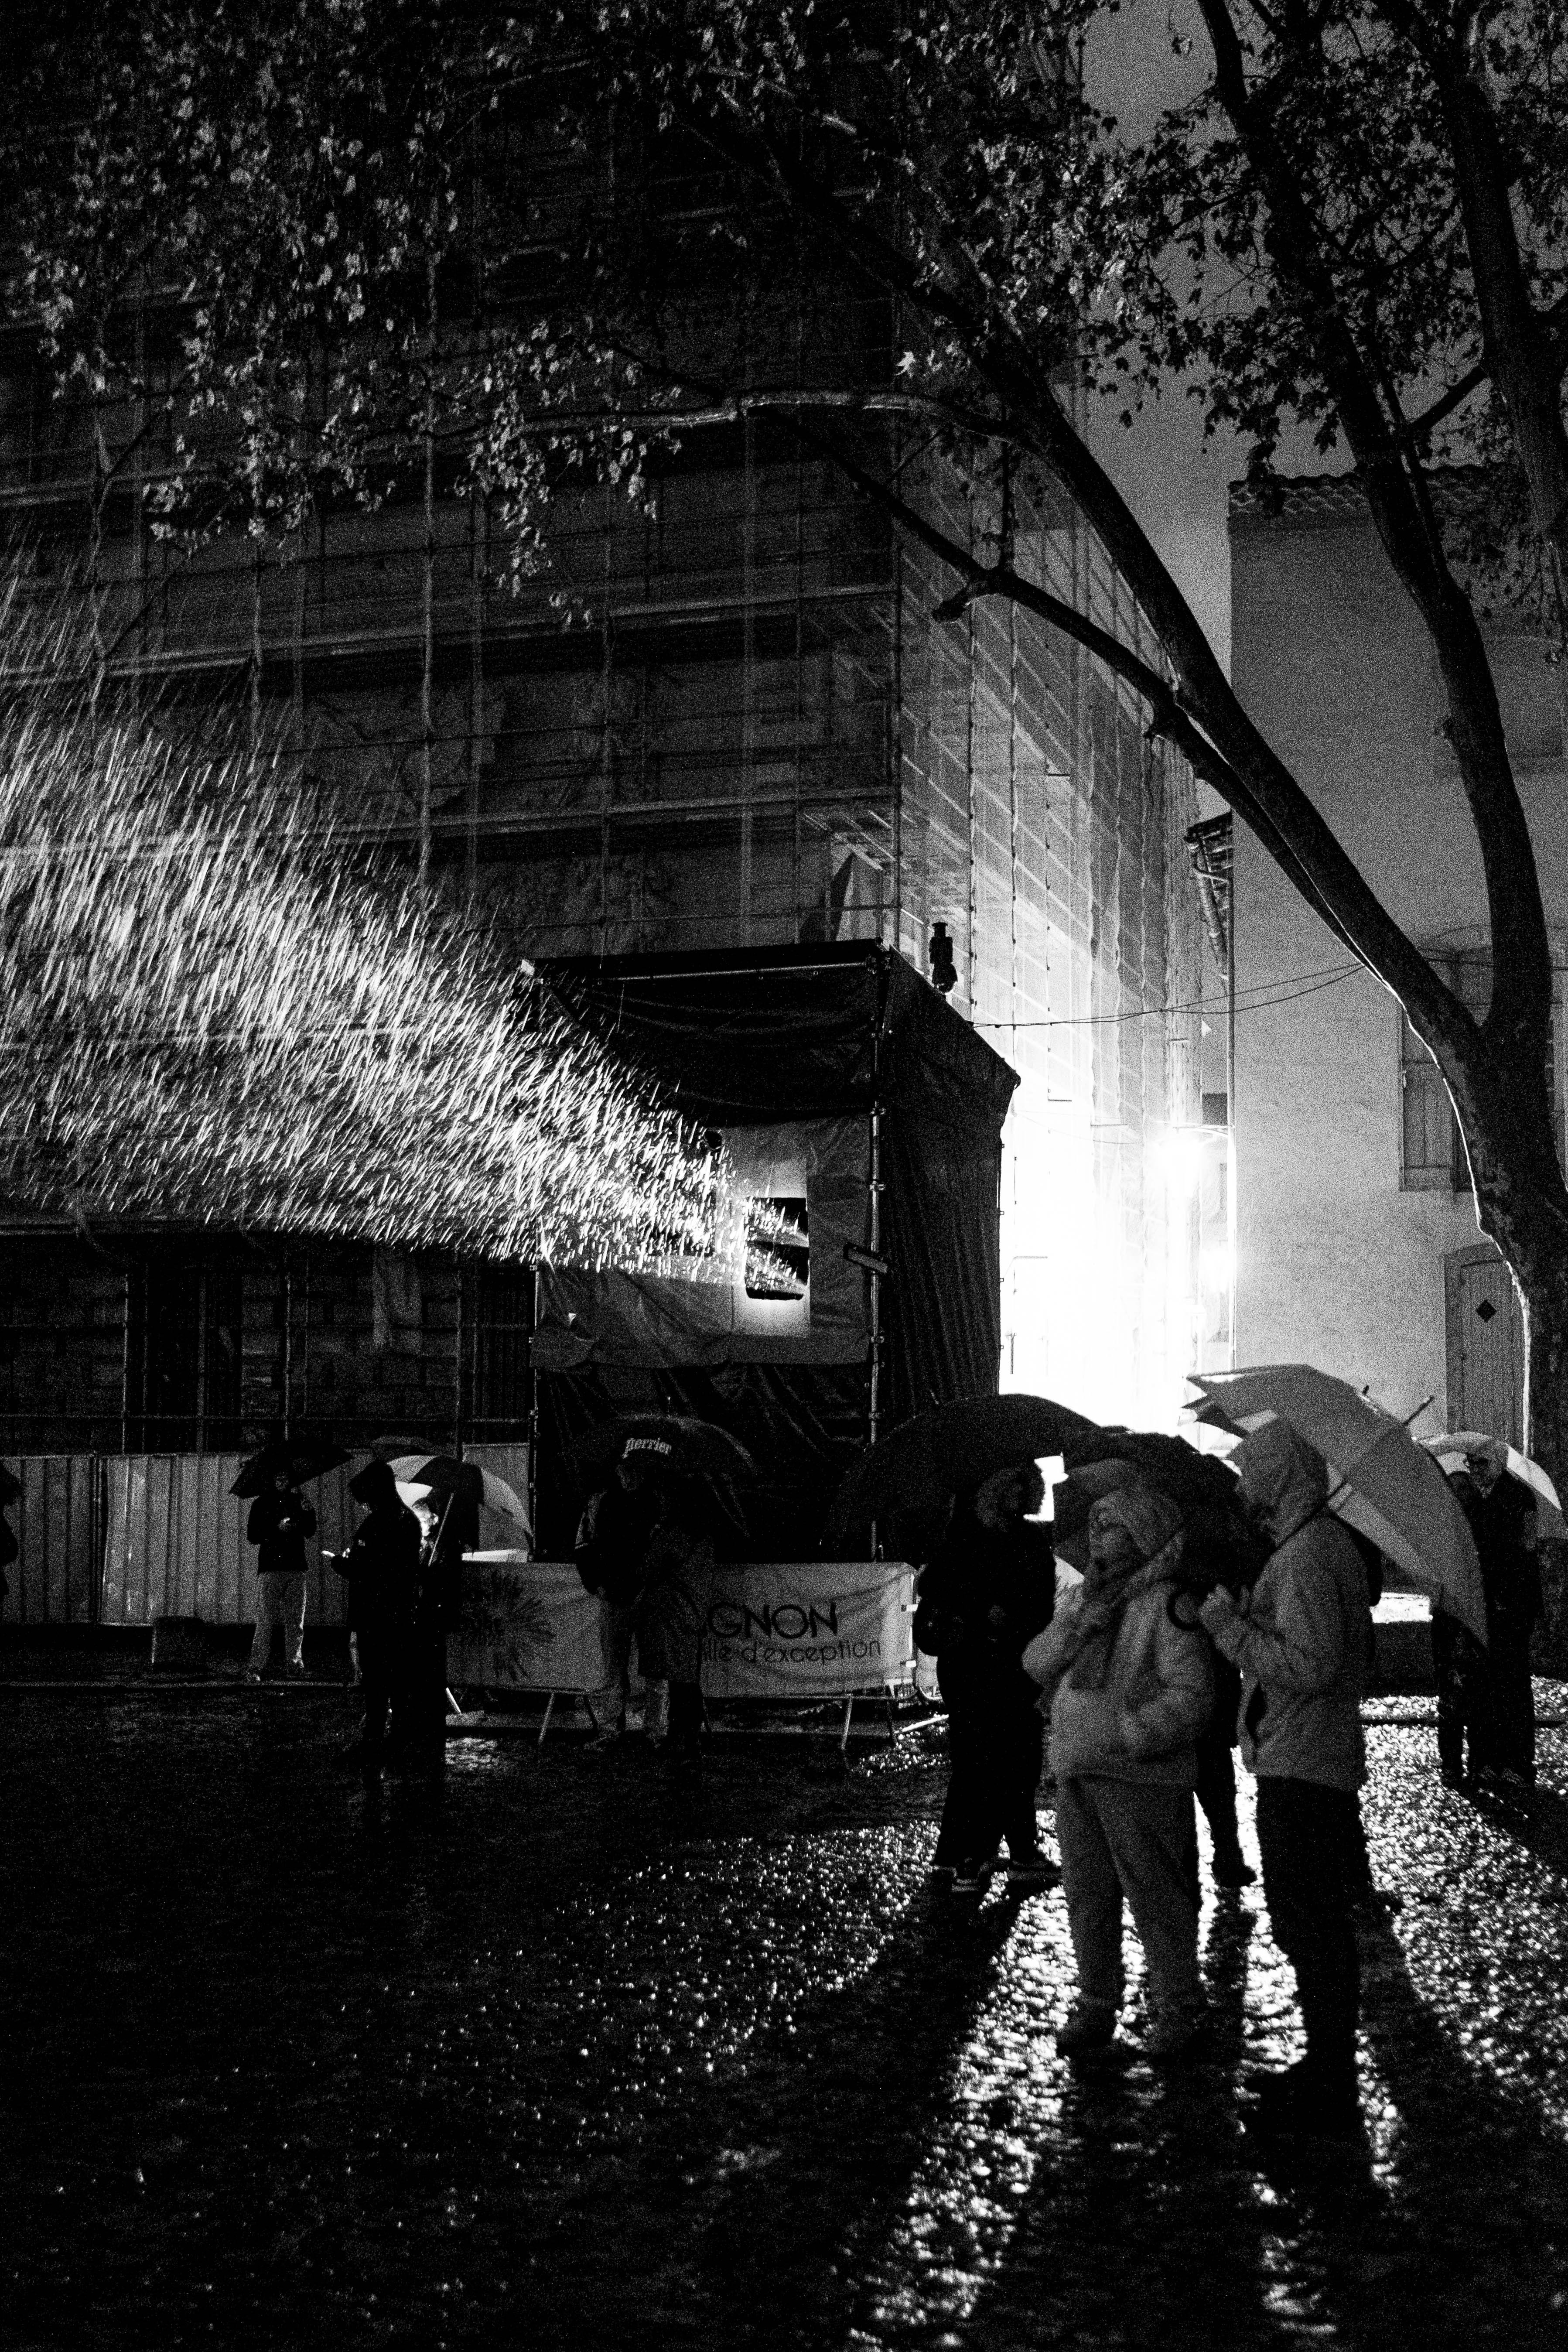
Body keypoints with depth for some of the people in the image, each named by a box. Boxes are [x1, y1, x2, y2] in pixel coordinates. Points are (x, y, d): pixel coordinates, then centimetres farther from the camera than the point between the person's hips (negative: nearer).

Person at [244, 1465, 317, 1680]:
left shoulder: (297, 1501, 15)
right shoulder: (262, 1504, 8)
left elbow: (310, 1531, 4)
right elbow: (252, 1536, 1)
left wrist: (307, 1510, -12)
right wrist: (277, 1529, -11)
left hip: (296, 1569, 3)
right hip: (269, 1568, -3)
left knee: (295, 1621, 1)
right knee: (265, 1621, -8)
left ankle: (295, 1662, 8)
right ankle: (255, 1667, -8)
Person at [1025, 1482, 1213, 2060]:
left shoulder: (1165, 1605, -11)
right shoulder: (1084, 1596, 13)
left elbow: (1191, 1695, -17)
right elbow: (1036, 1665, 8)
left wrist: (1129, 1735, -25)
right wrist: (1076, 1626, -9)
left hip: (1138, 1775, -7)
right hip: (1075, 1772, 7)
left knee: (1155, 1895, 1)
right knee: (1087, 1893, 14)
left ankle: (1175, 2011, 14)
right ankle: (1095, 2006, 26)